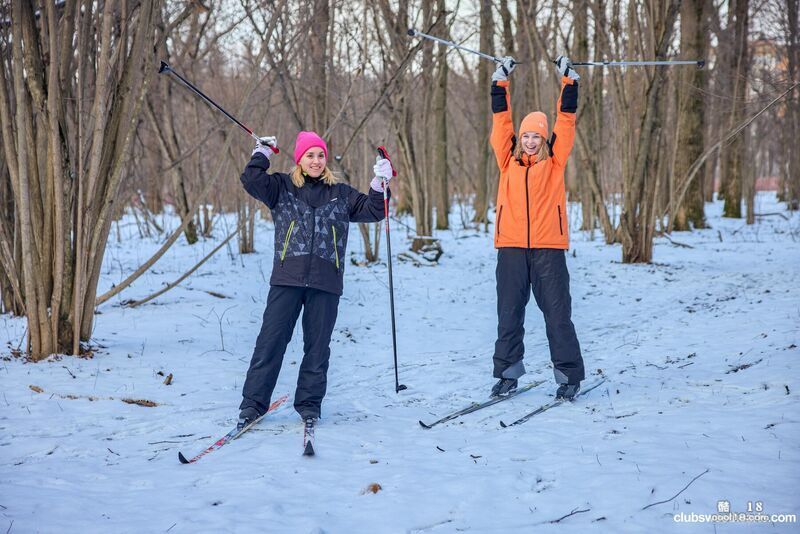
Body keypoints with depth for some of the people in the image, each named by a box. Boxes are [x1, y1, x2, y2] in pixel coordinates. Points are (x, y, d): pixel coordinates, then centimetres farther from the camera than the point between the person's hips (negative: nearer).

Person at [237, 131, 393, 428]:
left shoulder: (341, 194, 16)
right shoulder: (282, 187, 10)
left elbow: (372, 211, 21)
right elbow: (252, 181, -4)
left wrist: (380, 184, 10)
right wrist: (263, 153, 2)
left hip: (325, 282, 2)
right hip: (287, 279, -2)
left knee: (317, 345, 5)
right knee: (271, 340, -3)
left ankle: (310, 405, 16)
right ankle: (253, 404, 4)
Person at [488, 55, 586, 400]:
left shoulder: (554, 161, 7)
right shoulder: (509, 160, 10)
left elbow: (566, 121, 4)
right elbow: (501, 120, 8)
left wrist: (568, 81, 4)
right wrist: (501, 82, 6)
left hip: (548, 247, -2)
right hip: (511, 246, 2)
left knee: (557, 312, 0)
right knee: (509, 313, 6)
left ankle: (569, 375, 8)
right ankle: (508, 373, 16)